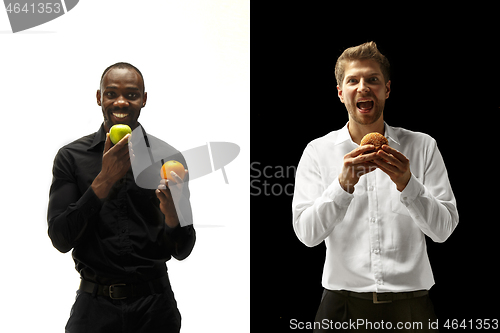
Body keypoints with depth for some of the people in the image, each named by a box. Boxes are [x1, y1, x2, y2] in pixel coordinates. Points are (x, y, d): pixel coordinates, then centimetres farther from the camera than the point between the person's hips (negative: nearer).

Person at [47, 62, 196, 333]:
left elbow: (182, 251, 1)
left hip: (154, 306, 1)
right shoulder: (71, 156, -2)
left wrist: (172, 213, -21)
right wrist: (104, 181, -19)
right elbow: (61, 240, -10)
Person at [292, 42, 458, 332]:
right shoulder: (318, 151, 0)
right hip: (344, 302, 0)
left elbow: (444, 229, -4)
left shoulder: (423, 147, 1)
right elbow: (307, 234, -8)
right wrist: (344, 184, -21)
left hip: (410, 302, 1)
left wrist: (407, 184, -19)